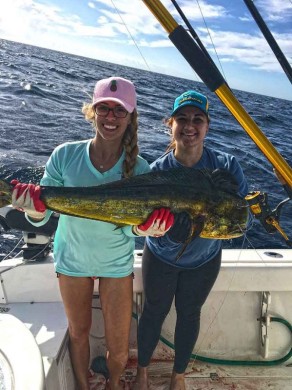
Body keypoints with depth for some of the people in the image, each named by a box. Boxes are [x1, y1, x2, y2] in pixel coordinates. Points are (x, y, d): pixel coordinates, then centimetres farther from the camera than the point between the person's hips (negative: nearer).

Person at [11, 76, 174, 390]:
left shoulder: (139, 169, -18)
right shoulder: (65, 155, -17)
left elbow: (127, 227, -15)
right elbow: (41, 217, -14)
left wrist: (143, 227, -37)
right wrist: (35, 209, -36)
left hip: (116, 263, 0)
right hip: (71, 259, 1)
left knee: (118, 344, 12)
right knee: (78, 332, 22)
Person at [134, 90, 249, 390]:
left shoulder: (226, 165, -21)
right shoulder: (157, 170, -25)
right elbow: (166, 238, -28)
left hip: (204, 260, 2)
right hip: (162, 258, -1)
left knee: (189, 314, 20)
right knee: (154, 312, 18)